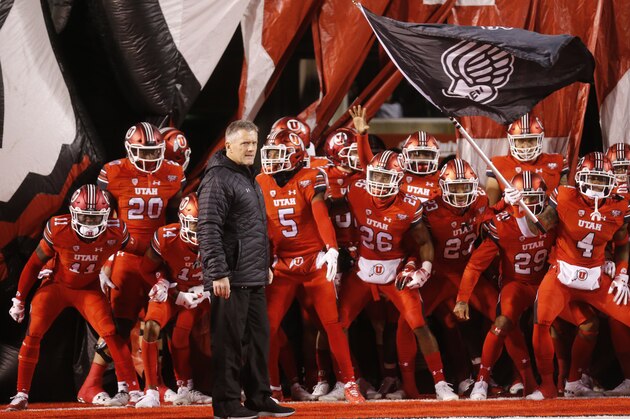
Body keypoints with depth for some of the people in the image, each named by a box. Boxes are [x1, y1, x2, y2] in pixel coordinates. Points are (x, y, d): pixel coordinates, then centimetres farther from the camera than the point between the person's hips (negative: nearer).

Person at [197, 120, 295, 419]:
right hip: (231, 280, -9)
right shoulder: (218, 179, -12)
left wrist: (264, 266, 25)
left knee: (258, 338, 12)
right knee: (230, 341, -6)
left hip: (254, 280, 10)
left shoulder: (247, 179, 19)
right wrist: (218, 273, -23)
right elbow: (208, 230, -19)